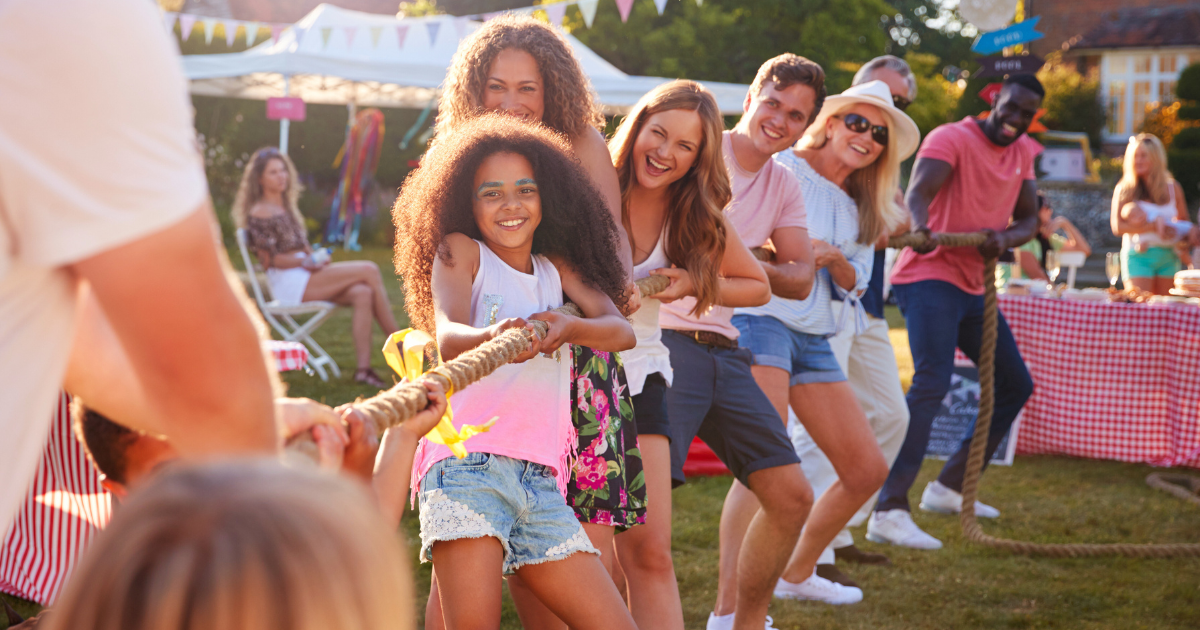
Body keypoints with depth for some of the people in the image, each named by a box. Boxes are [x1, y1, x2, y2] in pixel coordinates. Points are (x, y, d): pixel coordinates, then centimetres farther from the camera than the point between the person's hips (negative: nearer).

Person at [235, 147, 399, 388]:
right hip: (287, 282, -8)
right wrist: (309, 263, -15)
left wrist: (317, 258, 3)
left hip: (307, 278, 8)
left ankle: (363, 368, -28)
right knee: (369, 270, -19)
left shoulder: (287, 207, 24)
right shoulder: (259, 213, -3)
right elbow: (269, 259, -9)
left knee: (362, 293, -21)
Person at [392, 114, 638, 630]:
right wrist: (493, 338, -35)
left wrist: (569, 327, -18)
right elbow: (447, 338, -11)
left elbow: (621, 332, 5)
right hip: (467, 465, -5)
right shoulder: (459, 251, 8)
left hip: (539, 480, 5)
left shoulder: (556, 268, 21)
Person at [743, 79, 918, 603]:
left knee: (867, 470, 9)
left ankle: (797, 574, 28)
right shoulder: (781, 171, -2)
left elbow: (853, 285, 10)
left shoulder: (862, 210, 18)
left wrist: (834, 258, -11)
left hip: (815, 341, 8)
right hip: (762, 322, -8)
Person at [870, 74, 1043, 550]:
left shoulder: (1023, 153, 13)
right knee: (932, 383, -25)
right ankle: (889, 511, -29)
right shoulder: (951, 138, -12)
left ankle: (949, 488, 25)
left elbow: (1028, 219, 8)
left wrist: (1004, 237, -16)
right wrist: (920, 227, -52)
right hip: (930, 277, -9)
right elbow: (918, 192, -28)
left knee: (1015, 386, 15)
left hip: (973, 286, 9)